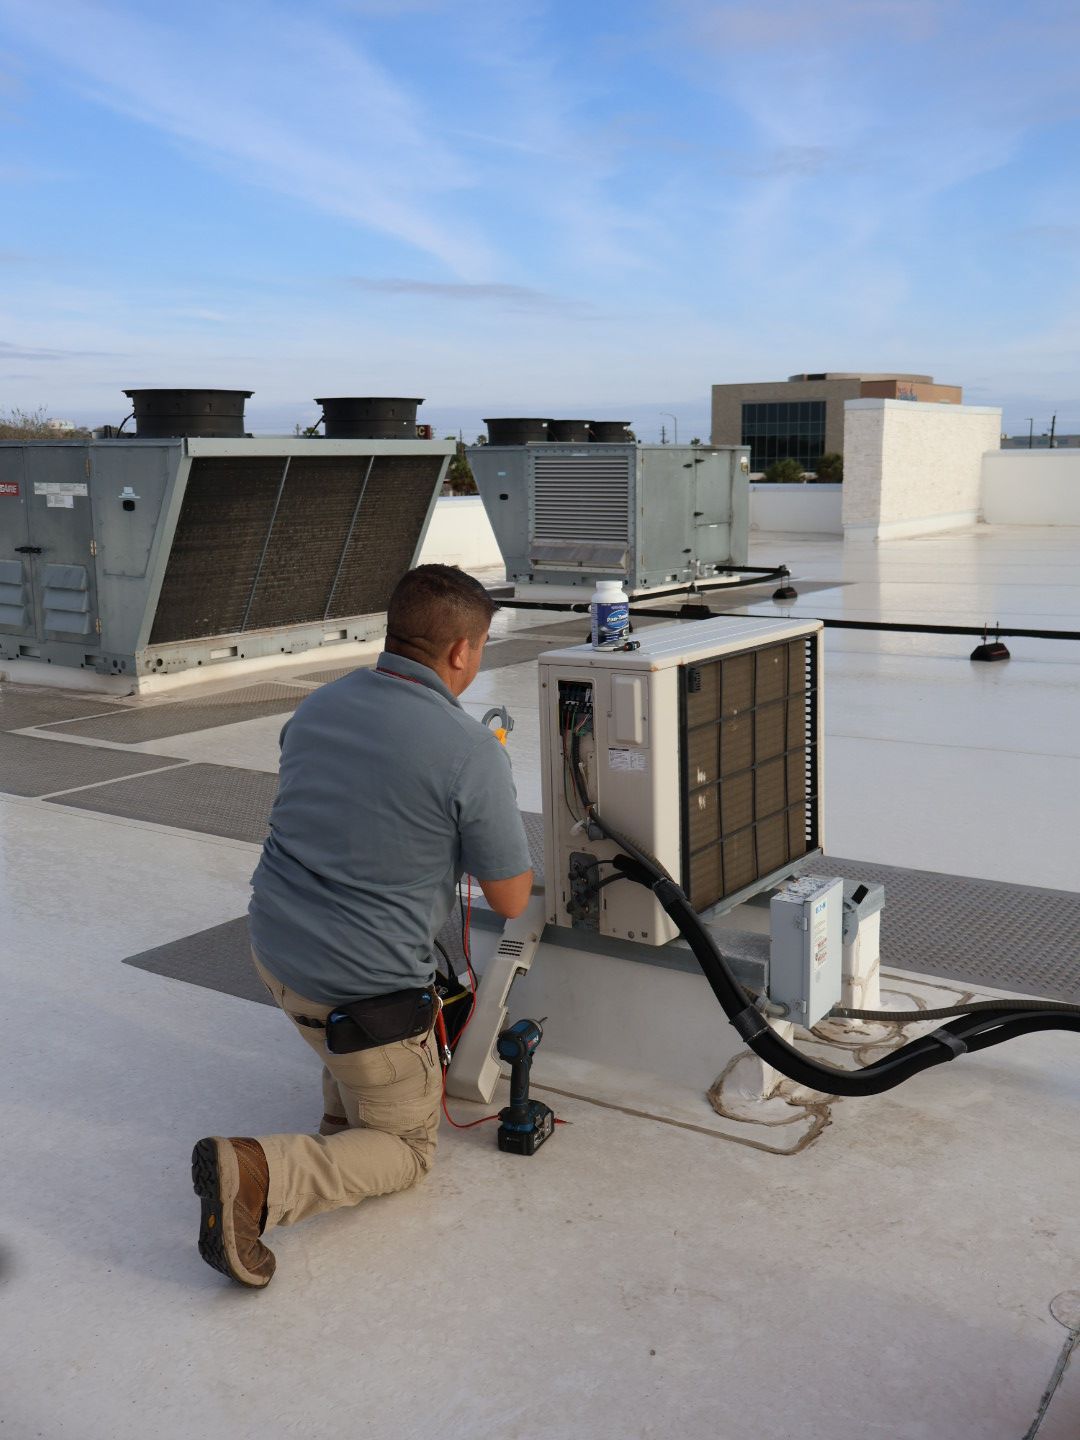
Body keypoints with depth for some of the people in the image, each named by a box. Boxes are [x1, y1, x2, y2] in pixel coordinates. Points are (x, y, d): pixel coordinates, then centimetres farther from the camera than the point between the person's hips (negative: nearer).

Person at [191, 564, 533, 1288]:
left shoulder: (318, 706, 2)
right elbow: (511, 901, -8)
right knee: (408, 1148, 14)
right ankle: (260, 1171, -11)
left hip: (273, 948, 7)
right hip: (359, 988, -7)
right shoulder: (472, 751, -19)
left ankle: (345, 1116, 36)